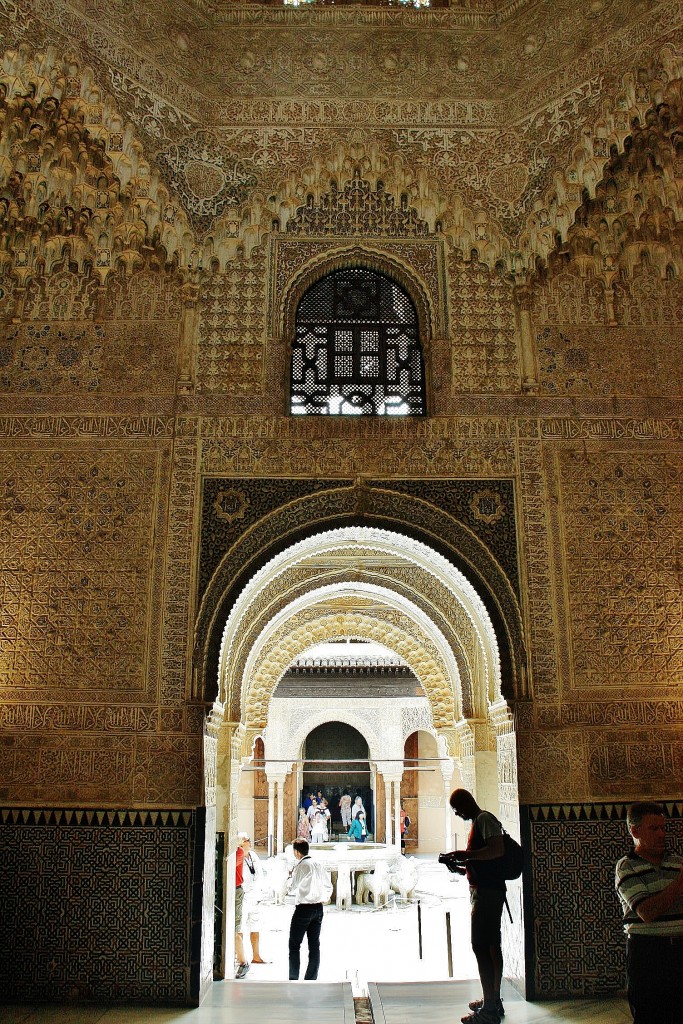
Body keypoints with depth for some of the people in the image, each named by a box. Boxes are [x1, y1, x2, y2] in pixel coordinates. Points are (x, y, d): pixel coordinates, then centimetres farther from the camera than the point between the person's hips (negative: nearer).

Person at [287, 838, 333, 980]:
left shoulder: (300, 866, -11)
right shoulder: (318, 864, 9)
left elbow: (292, 887, -8)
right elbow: (329, 886, 14)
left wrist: (290, 879, 10)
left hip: (304, 908, -6)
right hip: (318, 908, 6)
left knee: (294, 944, 3)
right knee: (314, 944, 9)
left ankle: (293, 979, 0)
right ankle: (311, 979, 10)